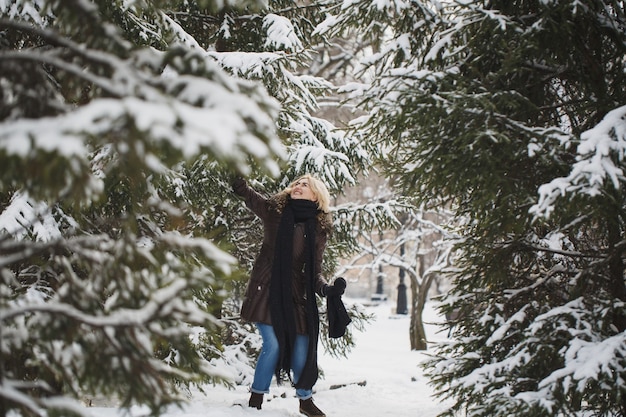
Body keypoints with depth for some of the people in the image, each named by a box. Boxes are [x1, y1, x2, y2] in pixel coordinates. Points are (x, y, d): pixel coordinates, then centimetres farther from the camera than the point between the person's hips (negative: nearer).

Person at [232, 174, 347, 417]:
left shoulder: (318, 229, 2)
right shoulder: (274, 210, 0)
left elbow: (314, 271, 1)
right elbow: (247, 194, -10)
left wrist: (327, 290, -18)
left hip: (295, 295, 2)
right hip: (266, 290, -2)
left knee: (302, 348, 2)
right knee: (273, 344, -9)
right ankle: (256, 397, 11)